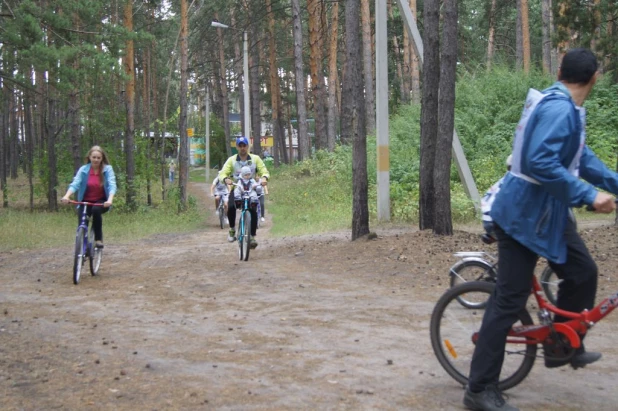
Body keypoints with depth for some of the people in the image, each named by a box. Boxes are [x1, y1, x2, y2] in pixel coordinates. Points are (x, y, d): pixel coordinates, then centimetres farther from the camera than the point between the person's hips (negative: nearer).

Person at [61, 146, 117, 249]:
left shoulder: (107, 169, -9)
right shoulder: (83, 169, -7)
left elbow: (112, 185, -20)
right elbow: (75, 184, -17)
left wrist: (110, 199, -40)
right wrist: (66, 196, -37)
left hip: (101, 202, -2)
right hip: (85, 202, 2)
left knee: (96, 209, -35)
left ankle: (98, 238, -19)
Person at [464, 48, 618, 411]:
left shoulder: (566, 109, 10)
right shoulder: (558, 109, -22)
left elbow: (581, 157, 19)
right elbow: (541, 163, -32)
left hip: (549, 212, 10)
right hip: (525, 215, -10)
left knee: (582, 272, 15)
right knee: (509, 300, -6)